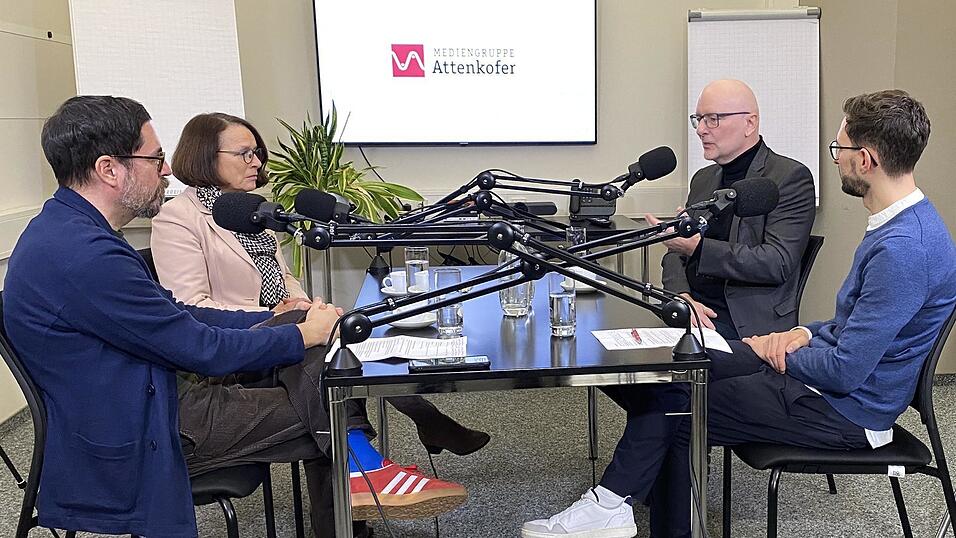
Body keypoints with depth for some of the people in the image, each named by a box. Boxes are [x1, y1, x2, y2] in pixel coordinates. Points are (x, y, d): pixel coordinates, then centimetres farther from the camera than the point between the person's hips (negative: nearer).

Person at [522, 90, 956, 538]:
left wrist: (775, 353, -9)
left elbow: (846, 371, -27)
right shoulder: (899, 221, 8)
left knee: (675, 413, -9)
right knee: (669, 368, 0)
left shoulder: (903, 248, -27)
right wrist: (806, 333, 2)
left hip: (847, 409, -10)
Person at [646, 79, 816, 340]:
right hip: (691, 311, 6)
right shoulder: (703, 179, 18)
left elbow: (778, 264, -14)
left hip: (749, 323, -6)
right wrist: (683, 298, -5)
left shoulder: (791, 177, -3)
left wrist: (697, 247, -20)